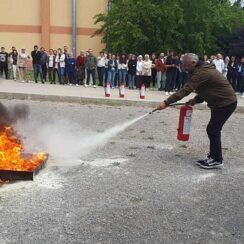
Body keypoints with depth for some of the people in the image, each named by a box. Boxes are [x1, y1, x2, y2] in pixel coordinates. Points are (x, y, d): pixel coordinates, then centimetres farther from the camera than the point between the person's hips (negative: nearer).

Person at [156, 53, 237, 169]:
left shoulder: (202, 73, -24)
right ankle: (214, 155, 27)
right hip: (221, 102, 10)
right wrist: (195, 100, 2)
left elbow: (185, 90, -30)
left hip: (226, 103, -10)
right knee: (213, 129, 15)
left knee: (212, 130, -7)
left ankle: (217, 160, 3)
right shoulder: (203, 69, 10)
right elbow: (205, 90, 17)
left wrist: (166, 103, -30)